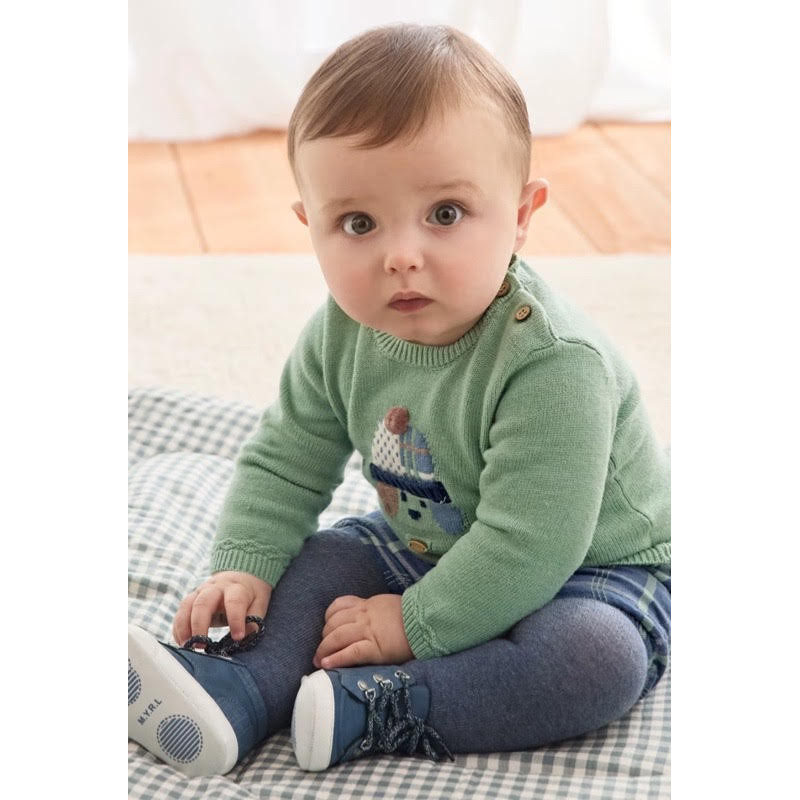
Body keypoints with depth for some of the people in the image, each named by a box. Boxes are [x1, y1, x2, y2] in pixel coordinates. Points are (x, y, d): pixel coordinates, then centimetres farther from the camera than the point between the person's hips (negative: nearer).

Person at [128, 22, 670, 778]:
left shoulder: (553, 364, -35)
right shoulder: (342, 335, -12)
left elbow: (526, 544, -34)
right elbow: (286, 460, 1)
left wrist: (414, 624, -26)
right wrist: (244, 568, -12)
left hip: (585, 568, -6)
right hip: (428, 549, 7)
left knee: (598, 656, -32)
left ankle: (372, 707, -30)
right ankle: (233, 689, -22)